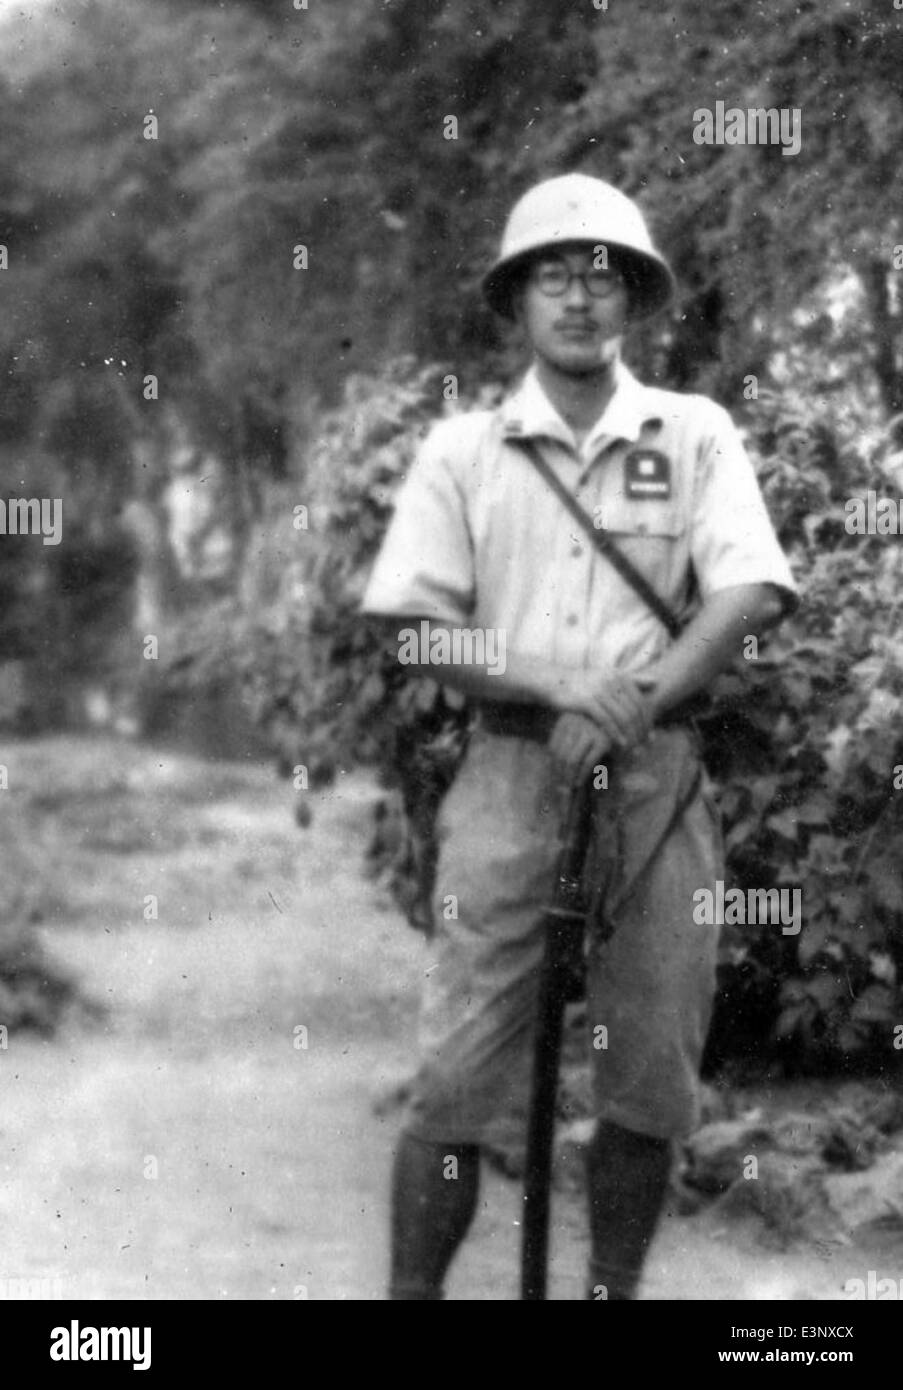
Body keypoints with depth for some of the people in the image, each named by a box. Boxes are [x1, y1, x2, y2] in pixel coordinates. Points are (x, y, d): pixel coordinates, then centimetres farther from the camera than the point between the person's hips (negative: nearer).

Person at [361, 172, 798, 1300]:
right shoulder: (464, 448, 6)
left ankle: (614, 1289, 20)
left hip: (657, 778, 1)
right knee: (457, 1077, -5)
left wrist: (629, 705, -17)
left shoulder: (696, 434, 7)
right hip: (510, 772, -1)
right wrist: (559, 688, -14)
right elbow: (413, 626, 0)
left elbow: (751, 596, -3)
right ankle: (411, 1288, 5)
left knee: (649, 1078, 5)